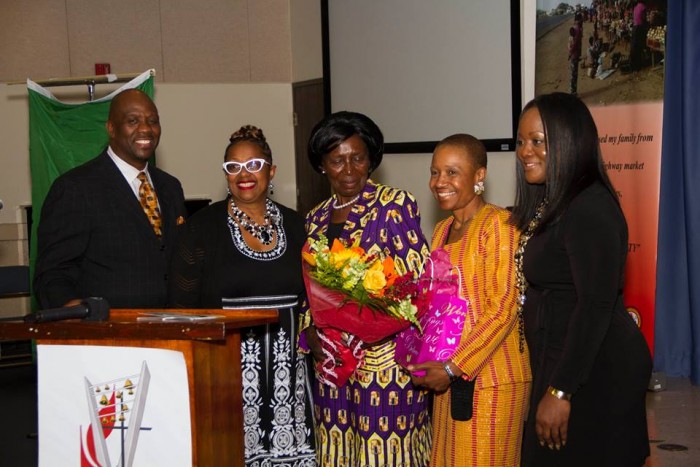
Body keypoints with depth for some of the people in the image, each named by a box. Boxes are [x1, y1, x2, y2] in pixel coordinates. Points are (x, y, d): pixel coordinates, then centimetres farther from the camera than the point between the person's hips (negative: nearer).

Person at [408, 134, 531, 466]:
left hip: (490, 378, -7)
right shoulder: (441, 231, 13)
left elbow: (503, 307, -16)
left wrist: (455, 367, -16)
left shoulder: (499, 224, -11)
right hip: (449, 377, 7)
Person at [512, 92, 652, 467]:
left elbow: (597, 306, -23)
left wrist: (559, 391, -23)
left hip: (593, 373, -9)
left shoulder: (589, 208, -19)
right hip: (559, 363, 9)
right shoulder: (552, 205, 11)